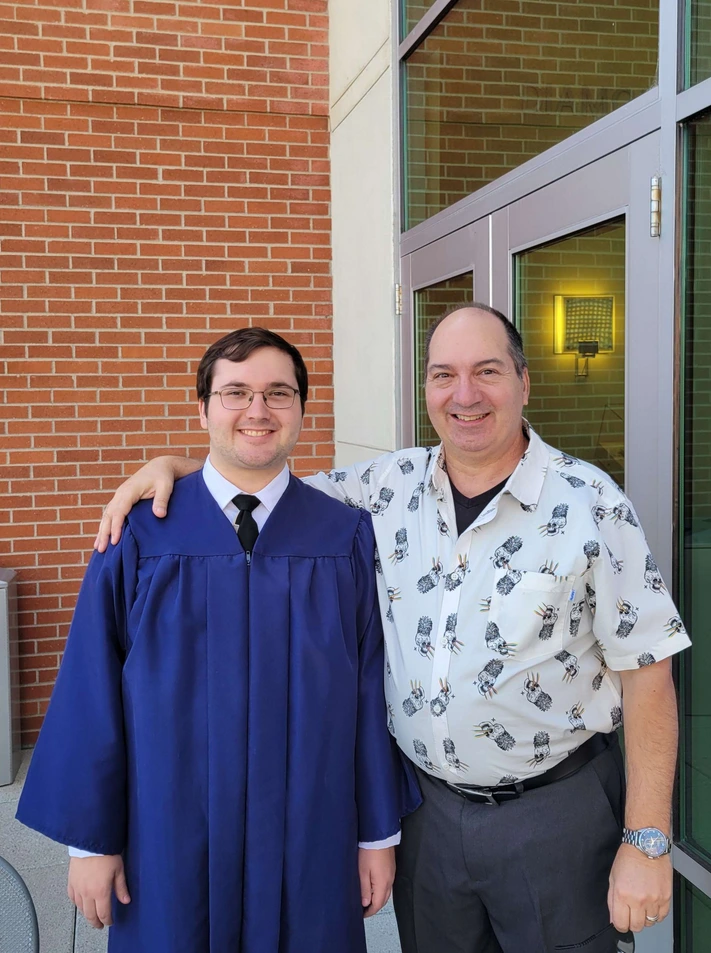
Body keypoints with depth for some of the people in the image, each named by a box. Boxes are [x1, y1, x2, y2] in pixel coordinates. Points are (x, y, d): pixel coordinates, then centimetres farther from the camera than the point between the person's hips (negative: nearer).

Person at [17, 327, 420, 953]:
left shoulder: (347, 537, -5)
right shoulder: (140, 535, -7)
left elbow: (372, 689, -3)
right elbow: (92, 692, -5)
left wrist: (379, 832, 0)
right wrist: (90, 839, -3)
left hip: (311, 841, 1)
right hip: (173, 839, 0)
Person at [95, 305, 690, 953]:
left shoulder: (591, 505, -13)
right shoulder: (391, 485, -3)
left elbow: (646, 674, -11)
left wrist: (647, 842, -11)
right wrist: (173, 465, -7)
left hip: (555, 810, -3)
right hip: (428, 806, 3)